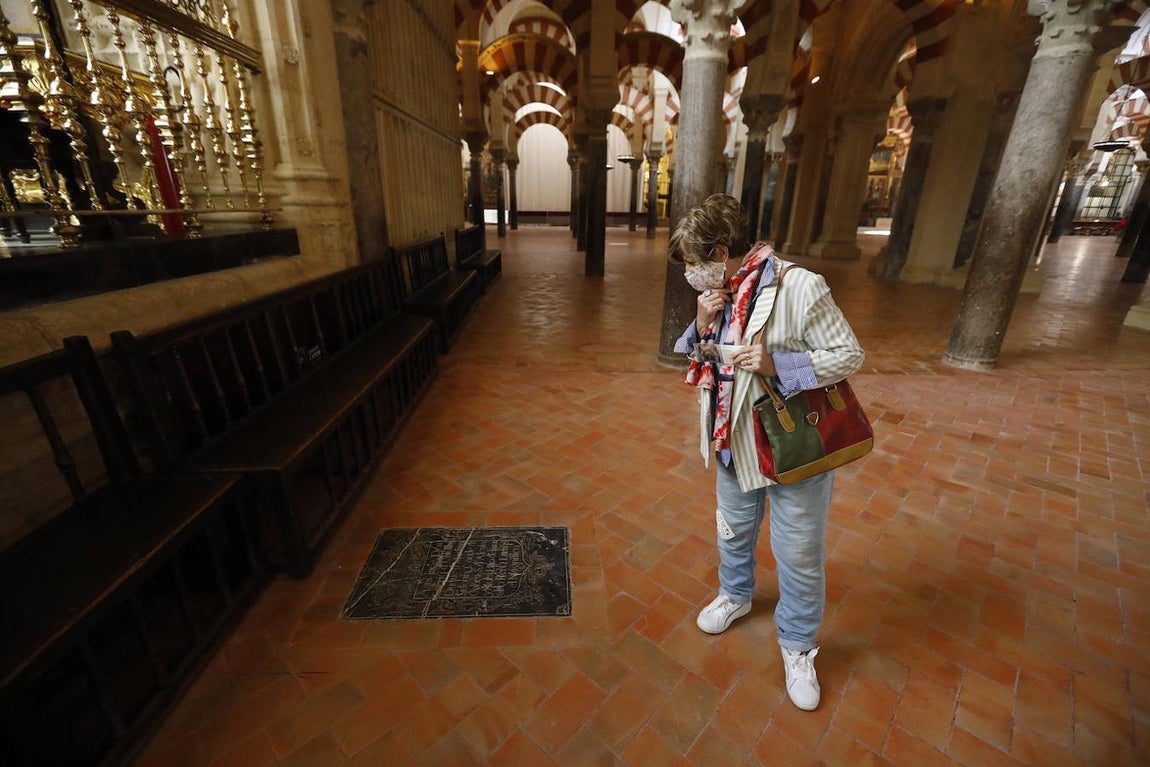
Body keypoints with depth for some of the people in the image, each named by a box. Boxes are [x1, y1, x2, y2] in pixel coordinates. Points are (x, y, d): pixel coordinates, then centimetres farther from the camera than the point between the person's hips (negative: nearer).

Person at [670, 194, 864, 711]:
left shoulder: (799, 288, -23)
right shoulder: (716, 294, -2)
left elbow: (850, 354, -17)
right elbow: (698, 360, 6)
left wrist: (777, 364, -31)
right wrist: (703, 325, -15)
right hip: (735, 443, 6)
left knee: (799, 555, 12)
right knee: (733, 531, 25)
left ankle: (797, 646, 38)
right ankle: (736, 595, 55)